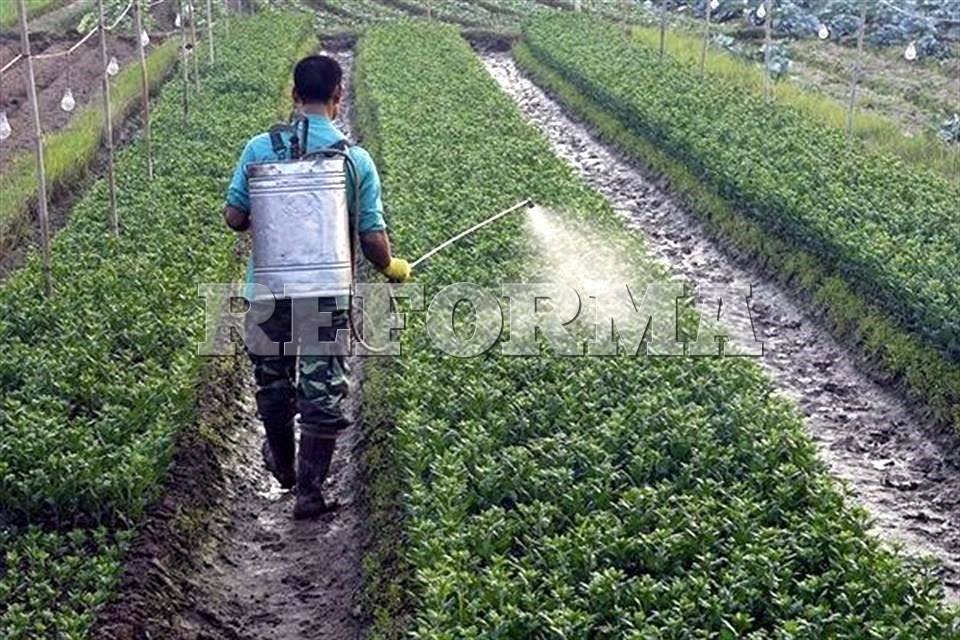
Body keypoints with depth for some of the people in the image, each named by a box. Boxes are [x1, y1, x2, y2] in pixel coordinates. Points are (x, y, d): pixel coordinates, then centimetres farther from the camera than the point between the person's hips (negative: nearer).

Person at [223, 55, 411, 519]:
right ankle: (309, 490, 9)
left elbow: (233, 218, -2)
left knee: (273, 383, 22)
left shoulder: (260, 149, -4)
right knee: (324, 394, 8)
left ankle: (283, 465, 41)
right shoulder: (356, 160, -6)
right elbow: (373, 238, -6)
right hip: (328, 293, -2)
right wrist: (392, 268, 15)